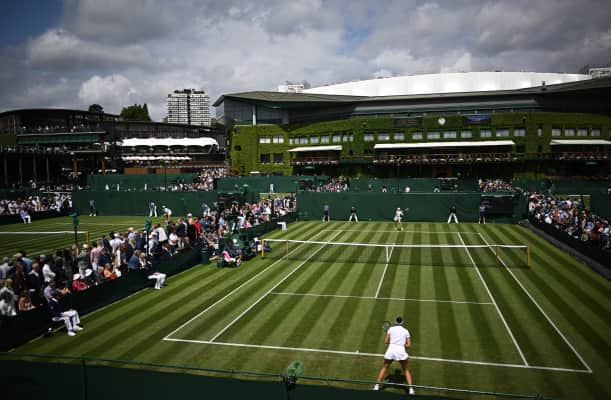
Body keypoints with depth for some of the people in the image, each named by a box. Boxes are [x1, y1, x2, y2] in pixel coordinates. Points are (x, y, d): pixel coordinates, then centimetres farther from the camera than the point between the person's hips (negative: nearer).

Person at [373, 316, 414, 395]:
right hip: (401, 350, 0)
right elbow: (409, 345, 7)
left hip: (391, 349, 0)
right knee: (406, 370, 20)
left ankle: (377, 386, 17)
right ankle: (411, 389, 9)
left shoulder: (391, 329, 11)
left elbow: (386, 341, 8)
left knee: (385, 367, 21)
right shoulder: (406, 331, 12)